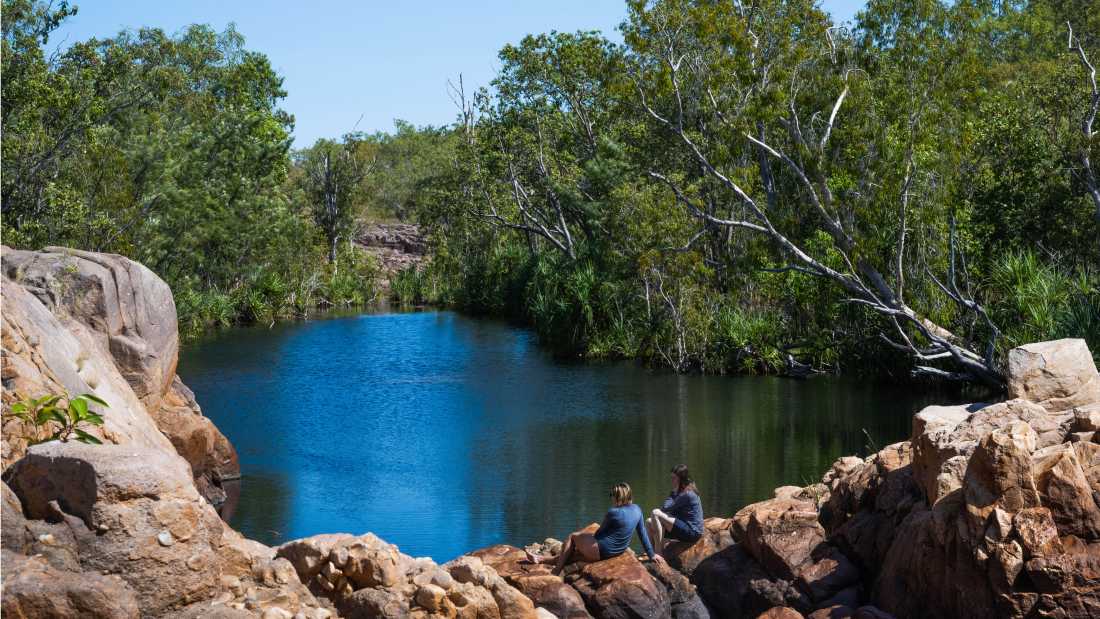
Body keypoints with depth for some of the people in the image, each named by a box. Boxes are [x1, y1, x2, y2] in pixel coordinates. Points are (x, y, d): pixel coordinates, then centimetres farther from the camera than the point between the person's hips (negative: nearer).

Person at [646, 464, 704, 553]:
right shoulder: (681, 492, 15)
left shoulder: (687, 494, -17)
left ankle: (658, 554, -20)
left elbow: (666, 508, -17)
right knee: (649, 523, 8)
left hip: (692, 532, -10)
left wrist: (674, 492, -6)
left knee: (656, 513, -21)